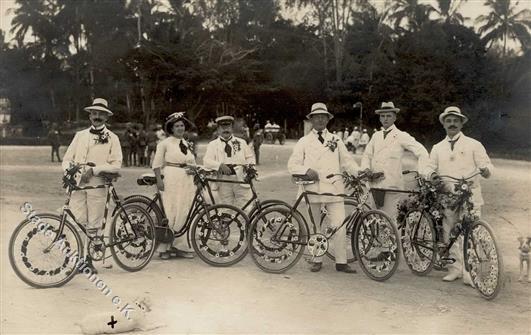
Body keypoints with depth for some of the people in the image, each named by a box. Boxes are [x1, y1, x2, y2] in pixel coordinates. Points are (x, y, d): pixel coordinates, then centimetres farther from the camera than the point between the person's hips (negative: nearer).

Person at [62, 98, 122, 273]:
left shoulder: (112, 138, 6)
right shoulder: (80, 135, 15)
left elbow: (116, 165, -3)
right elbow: (67, 159, 13)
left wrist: (94, 170, -14)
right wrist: (69, 170, -8)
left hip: (97, 184, -2)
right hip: (77, 184, 2)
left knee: (93, 225, 0)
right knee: (78, 222, -7)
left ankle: (88, 258, 14)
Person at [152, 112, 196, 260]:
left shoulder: (187, 144, 18)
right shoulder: (165, 143, 1)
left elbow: (193, 163, 21)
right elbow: (157, 164, -2)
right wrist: (159, 180, -12)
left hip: (187, 181, 6)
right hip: (171, 181, -5)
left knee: (184, 214, 3)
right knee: (170, 214, -6)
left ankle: (180, 246, 11)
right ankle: (163, 248, 2)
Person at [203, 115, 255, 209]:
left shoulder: (241, 142, 18)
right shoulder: (213, 144, 11)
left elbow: (250, 157, 14)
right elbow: (207, 161, -3)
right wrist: (220, 165, -21)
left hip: (241, 180, 1)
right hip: (223, 180, 0)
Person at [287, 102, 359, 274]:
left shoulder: (336, 140, 16)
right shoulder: (304, 142, 11)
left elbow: (347, 161, 11)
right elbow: (292, 165, 6)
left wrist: (360, 172, -6)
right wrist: (307, 170, -12)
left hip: (333, 188, 0)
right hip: (312, 188, 0)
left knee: (339, 225, -8)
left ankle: (341, 262, 0)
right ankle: (317, 260, 19)